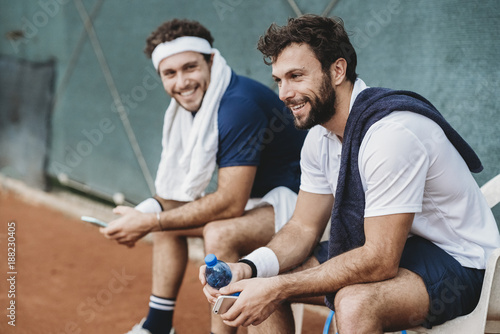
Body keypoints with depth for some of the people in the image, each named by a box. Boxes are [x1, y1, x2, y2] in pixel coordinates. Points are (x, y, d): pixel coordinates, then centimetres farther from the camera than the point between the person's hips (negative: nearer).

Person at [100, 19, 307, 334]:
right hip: (254, 196, 10)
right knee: (167, 216, 13)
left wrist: (150, 221, -25)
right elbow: (179, 189, 5)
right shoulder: (193, 102, 2)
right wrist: (145, 214, -15)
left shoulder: (238, 105, -28)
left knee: (220, 233, -34)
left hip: (297, 200, -10)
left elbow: (230, 203, -30)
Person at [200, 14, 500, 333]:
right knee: (263, 280, 1)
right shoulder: (321, 135, 0)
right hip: (382, 248, 8)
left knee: (354, 302, -35)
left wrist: (278, 288, -29)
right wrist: (248, 268, -16)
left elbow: (381, 261, -30)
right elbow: (304, 227, 4)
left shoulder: (392, 132, -29)